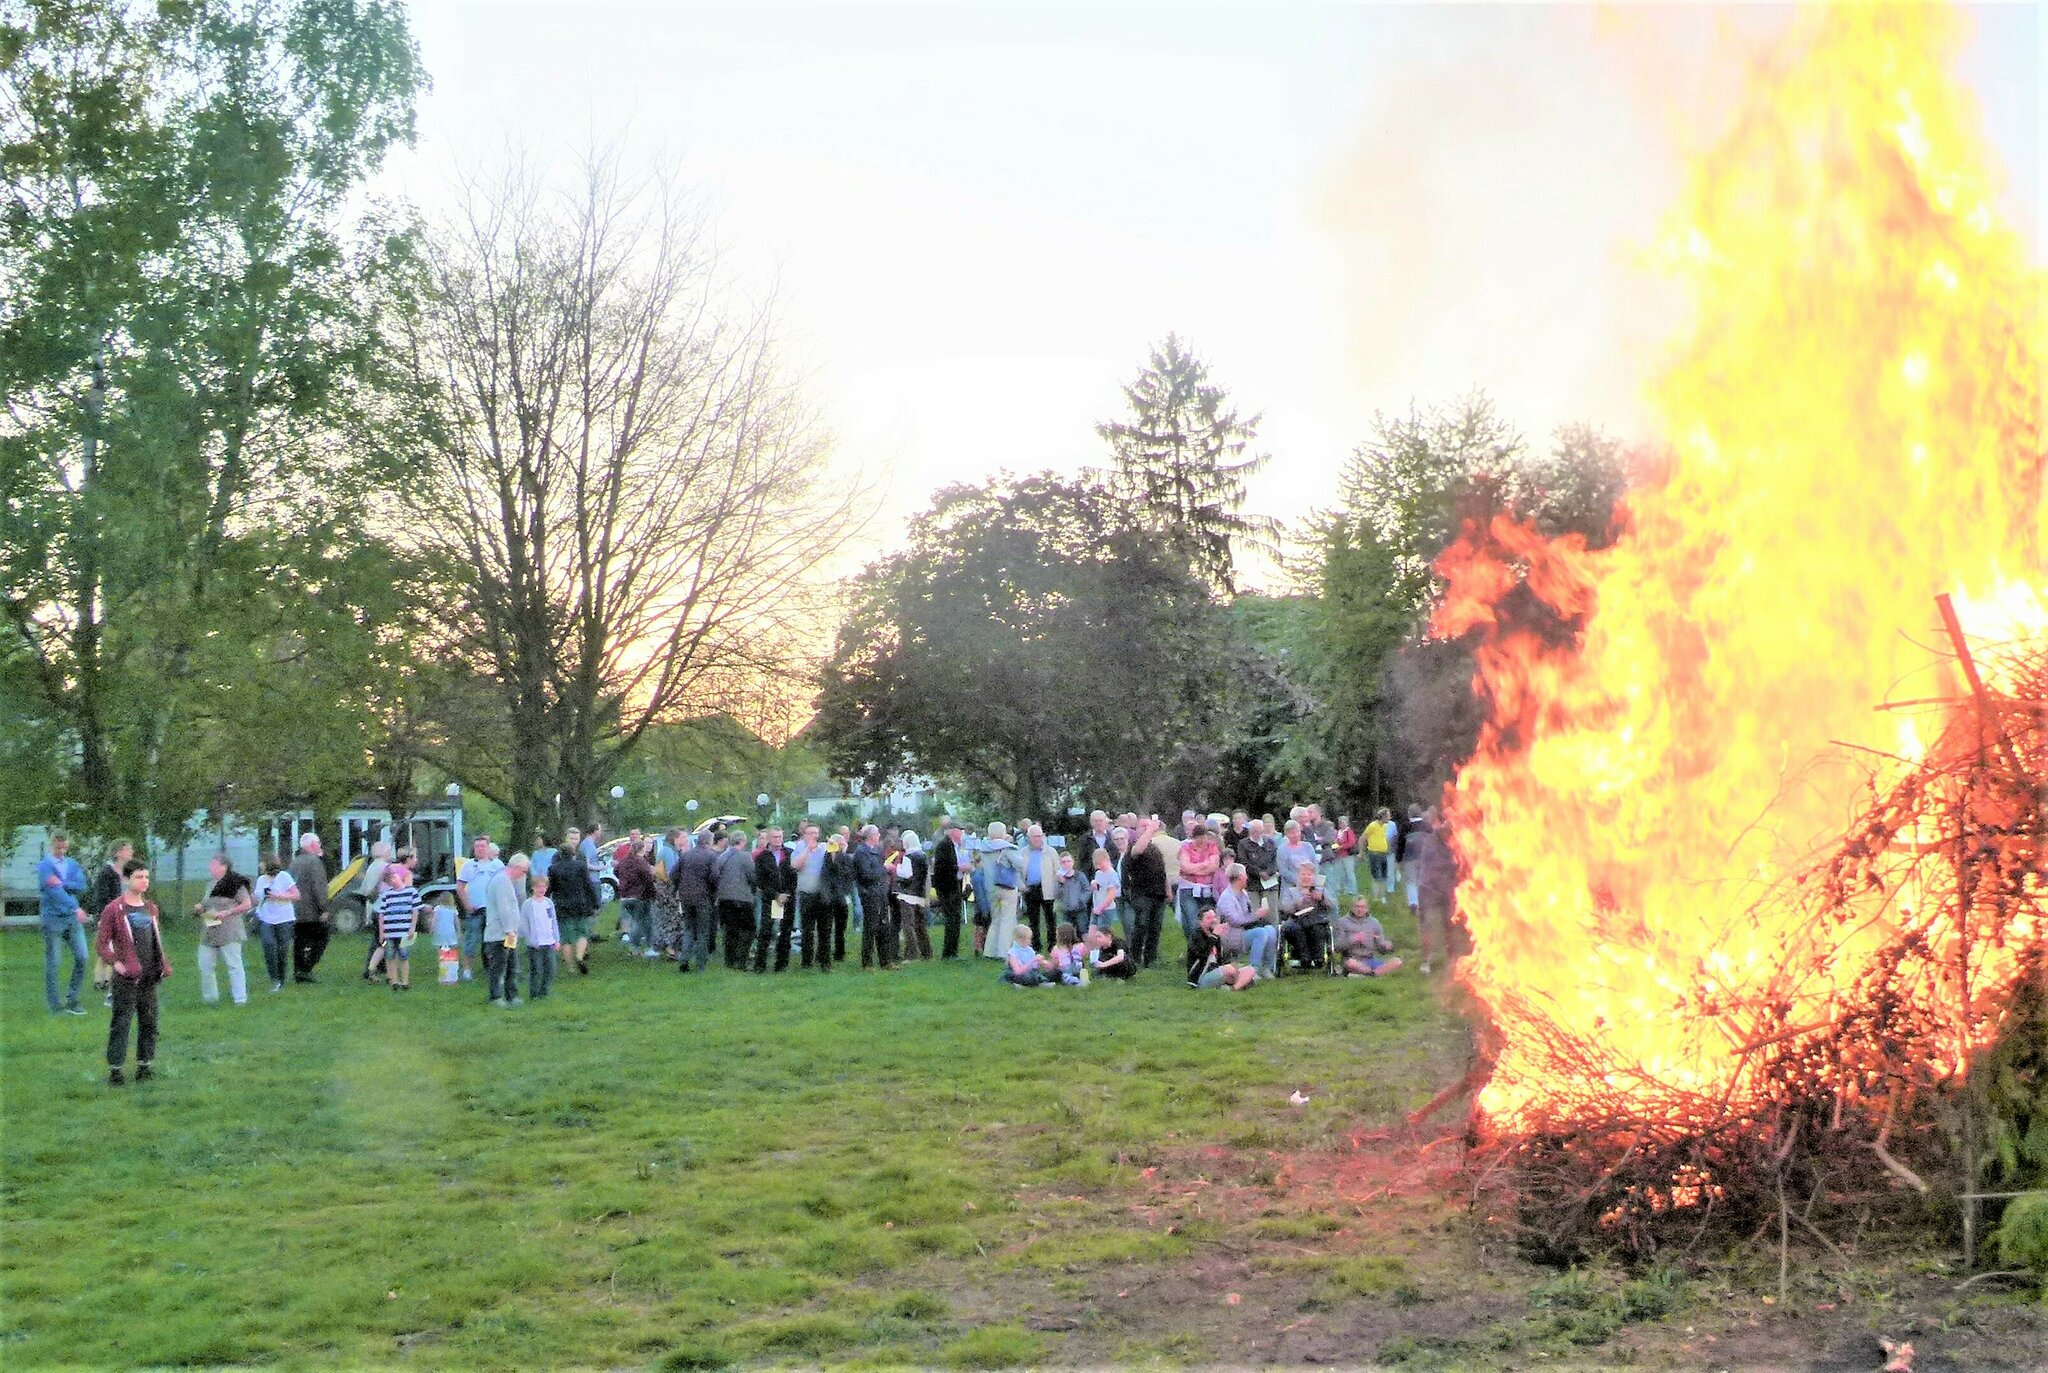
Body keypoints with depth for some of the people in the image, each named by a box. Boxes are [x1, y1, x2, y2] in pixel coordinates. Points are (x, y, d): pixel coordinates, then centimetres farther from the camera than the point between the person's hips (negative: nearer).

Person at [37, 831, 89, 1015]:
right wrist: (76, 908, -29)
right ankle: (55, 1005, 8)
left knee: (82, 957, -1)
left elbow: (81, 886, 0)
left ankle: (72, 1000, 10)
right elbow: (54, 890, -19)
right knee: (52, 962, 0)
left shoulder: (72, 864, 13)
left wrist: (62, 884, -18)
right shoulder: (44, 865, -6)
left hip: (72, 918, 5)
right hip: (52, 918, -5)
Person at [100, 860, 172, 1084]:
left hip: (149, 975, 6)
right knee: (121, 1022, -4)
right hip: (127, 977, -6)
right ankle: (114, 1069, 1)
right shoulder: (114, 909, -6)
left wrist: (164, 965, 8)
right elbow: (103, 943, -7)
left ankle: (144, 1065, 19)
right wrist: (115, 963, -20)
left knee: (149, 1021, 10)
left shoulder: (151, 908, 13)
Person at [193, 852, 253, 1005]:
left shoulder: (234, 883, -9)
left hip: (228, 932, -8)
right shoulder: (211, 885, 14)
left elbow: (247, 904, -11)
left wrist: (226, 913, -17)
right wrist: (199, 908, 4)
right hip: (209, 932, 8)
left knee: (234, 965, -4)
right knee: (205, 965, 8)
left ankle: (240, 998, 1)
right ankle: (210, 997, 23)